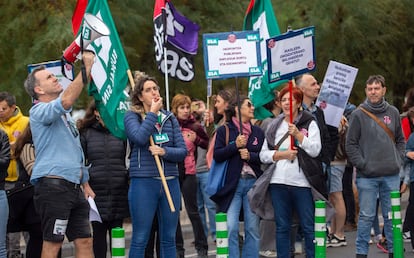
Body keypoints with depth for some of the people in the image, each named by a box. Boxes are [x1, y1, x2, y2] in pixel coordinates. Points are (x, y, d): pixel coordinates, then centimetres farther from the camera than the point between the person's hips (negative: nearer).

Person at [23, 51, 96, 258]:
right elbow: (66, 101, -26)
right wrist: (87, 68, -22)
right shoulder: (39, 111, -6)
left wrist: (85, 184, 24)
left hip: (73, 186, 9)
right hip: (53, 185, -9)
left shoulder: (64, 115, 24)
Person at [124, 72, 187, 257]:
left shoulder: (170, 118, 12)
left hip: (170, 183, 4)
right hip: (143, 183, -4)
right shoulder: (132, 116, 0)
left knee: (169, 239, 10)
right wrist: (152, 113, -10)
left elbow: (183, 151, 6)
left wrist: (164, 151, -13)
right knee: (140, 239, -1)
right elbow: (139, 138, -20)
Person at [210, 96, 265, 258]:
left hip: (253, 183, 3)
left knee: (253, 228, 4)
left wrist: (250, 155, -9)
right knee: (231, 228, -9)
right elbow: (217, 155, -4)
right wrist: (235, 146, -14)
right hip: (232, 183, -3)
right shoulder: (224, 130, 5)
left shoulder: (258, 132, 13)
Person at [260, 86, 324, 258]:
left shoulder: (309, 123, 6)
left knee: (309, 227, -1)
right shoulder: (274, 126, 15)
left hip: (302, 182, -3)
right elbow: (263, 155, 9)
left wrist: (297, 134, -13)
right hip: (279, 182, 3)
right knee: (282, 227, 7)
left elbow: (315, 150, -5)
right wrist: (281, 154, -7)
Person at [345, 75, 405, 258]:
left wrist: (398, 159, 5)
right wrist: (361, 164, -8)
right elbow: (351, 144, -2)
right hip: (367, 176, -3)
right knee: (366, 216, 0)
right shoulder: (358, 114, -2)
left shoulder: (393, 112, 8)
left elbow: (400, 139, 17)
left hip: (391, 174, 3)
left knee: (392, 215, 8)